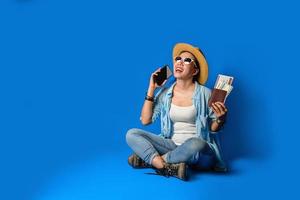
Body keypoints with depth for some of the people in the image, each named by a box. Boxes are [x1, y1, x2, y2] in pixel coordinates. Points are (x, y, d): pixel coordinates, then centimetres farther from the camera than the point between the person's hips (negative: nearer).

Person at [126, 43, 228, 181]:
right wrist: (151, 88, -1)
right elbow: (145, 120, -1)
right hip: (171, 145, 4)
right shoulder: (165, 93, 6)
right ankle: (169, 167, -30)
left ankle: (149, 159, -17)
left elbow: (213, 129, 2)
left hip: (197, 149, -3)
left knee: (195, 144, -39)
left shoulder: (205, 94, -4)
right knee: (132, 134, -13)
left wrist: (220, 119, -21)